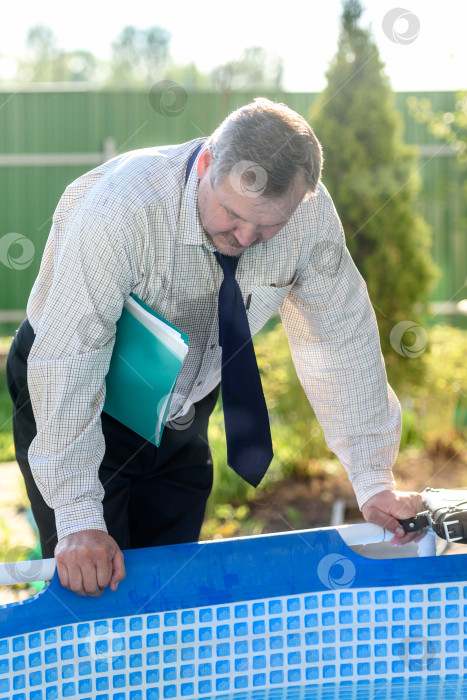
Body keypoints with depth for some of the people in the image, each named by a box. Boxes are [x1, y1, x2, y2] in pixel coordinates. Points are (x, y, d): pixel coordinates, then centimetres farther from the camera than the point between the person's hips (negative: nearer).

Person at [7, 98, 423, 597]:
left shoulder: (309, 213, -21)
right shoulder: (121, 207, -35)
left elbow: (339, 340, -9)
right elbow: (68, 359, -35)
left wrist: (373, 481, -12)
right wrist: (78, 517, -39)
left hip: (183, 413, 4)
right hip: (81, 404, -4)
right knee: (88, 579, -9)